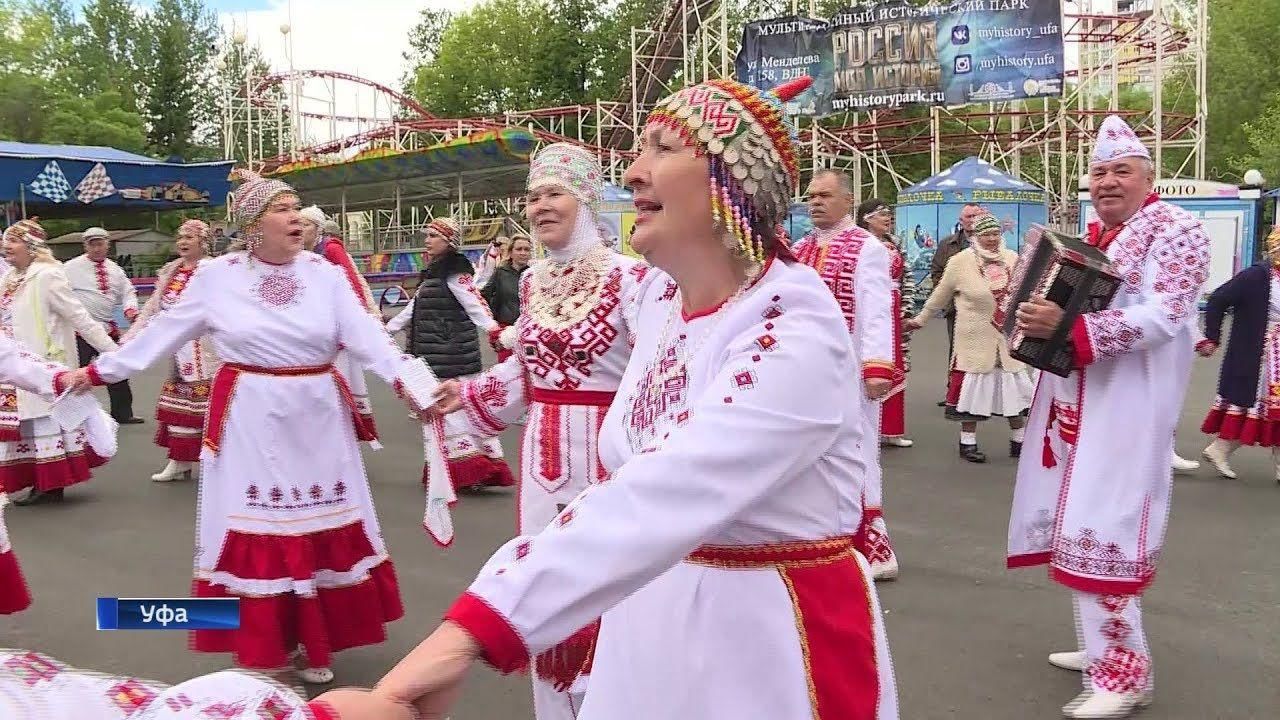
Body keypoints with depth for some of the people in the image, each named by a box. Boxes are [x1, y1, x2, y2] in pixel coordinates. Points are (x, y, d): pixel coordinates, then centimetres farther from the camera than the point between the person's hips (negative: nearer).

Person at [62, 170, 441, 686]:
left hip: (316, 417, 1)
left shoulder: (325, 275, -1)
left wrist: (412, 385, -22)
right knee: (255, 530, 4)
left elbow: (367, 338, -9)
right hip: (249, 420, -1)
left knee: (320, 529, 8)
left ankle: (317, 646, 24)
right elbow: (162, 333, 7)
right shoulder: (216, 276, -3)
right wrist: (96, 371, 12)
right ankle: (264, 647, 20)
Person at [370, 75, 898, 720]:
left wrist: (471, 629, -48)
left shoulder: (797, 333, -27)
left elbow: (664, 496, -41)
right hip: (655, 617, 7)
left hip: (771, 632, -6)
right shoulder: (658, 291, -2)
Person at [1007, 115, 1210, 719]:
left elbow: (1162, 316, -21)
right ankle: (1106, 646, 26)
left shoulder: (1176, 230, -8)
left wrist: (1067, 328, -30)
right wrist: (1037, 316, 4)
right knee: (1081, 520, 12)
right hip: (1078, 397, 8)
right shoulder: (1091, 234, 15)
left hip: (1127, 403, -8)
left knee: (1102, 527, -9)